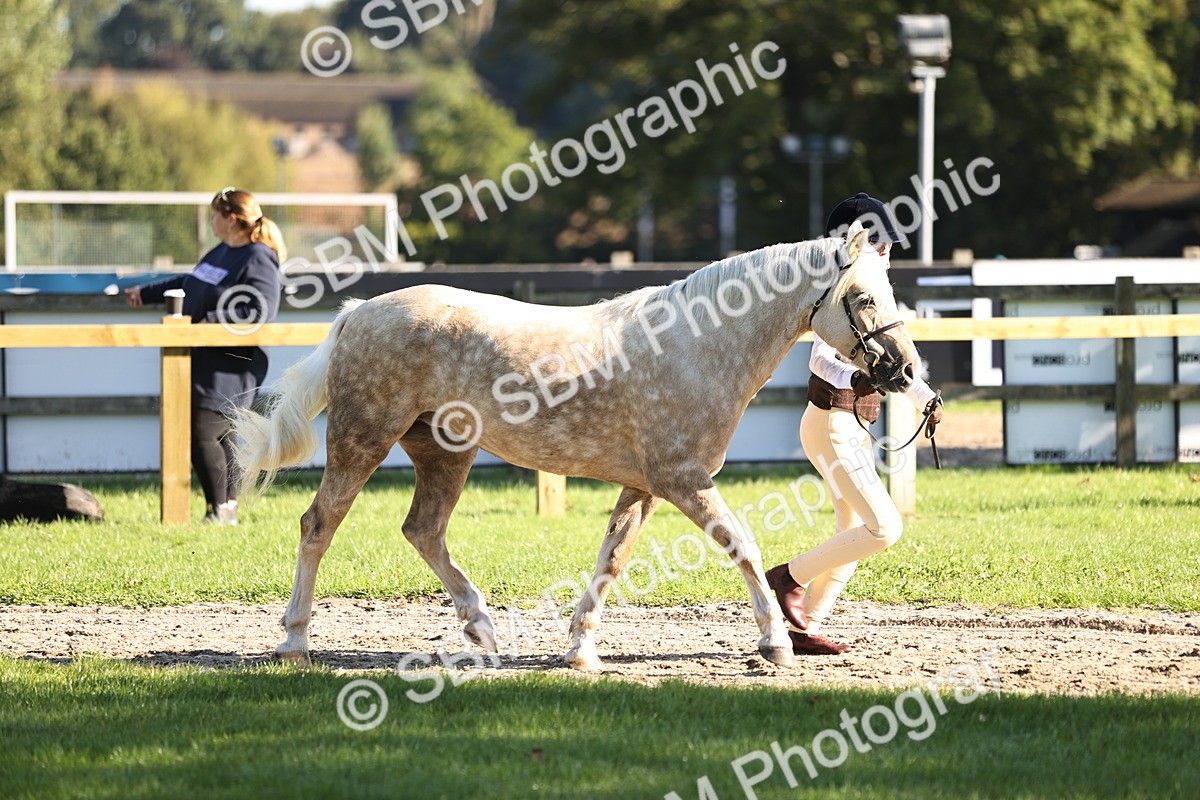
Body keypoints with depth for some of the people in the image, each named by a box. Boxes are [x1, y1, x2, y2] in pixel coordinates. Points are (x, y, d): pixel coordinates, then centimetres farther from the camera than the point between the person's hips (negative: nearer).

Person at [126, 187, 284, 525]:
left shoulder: (258, 260, -12)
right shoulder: (221, 253, 18)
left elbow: (262, 308, -24)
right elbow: (188, 284, 33)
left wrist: (213, 321, -25)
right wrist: (146, 294, 42)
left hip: (229, 366, -9)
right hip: (203, 361, 9)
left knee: (202, 434, -13)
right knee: (220, 437, 9)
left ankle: (219, 510, -5)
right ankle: (229, 508, 13)